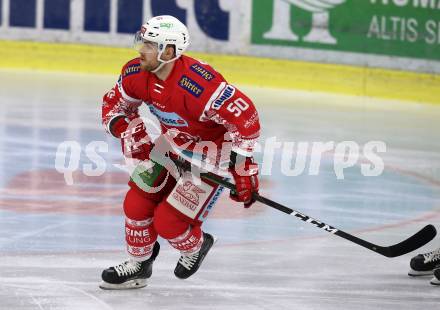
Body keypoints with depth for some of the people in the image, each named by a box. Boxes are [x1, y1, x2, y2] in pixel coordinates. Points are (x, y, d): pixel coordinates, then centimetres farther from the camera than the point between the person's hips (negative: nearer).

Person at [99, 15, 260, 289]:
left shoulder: (198, 85, -37)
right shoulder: (136, 74, -13)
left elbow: (245, 118, -34)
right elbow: (114, 105, 6)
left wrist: (243, 168, -29)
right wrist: (129, 133, -14)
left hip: (211, 153, -7)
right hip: (173, 143, 7)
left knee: (168, 223, -9)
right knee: (137, 204, 4)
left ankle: (196, 245, 25)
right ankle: (138, 266, 26)